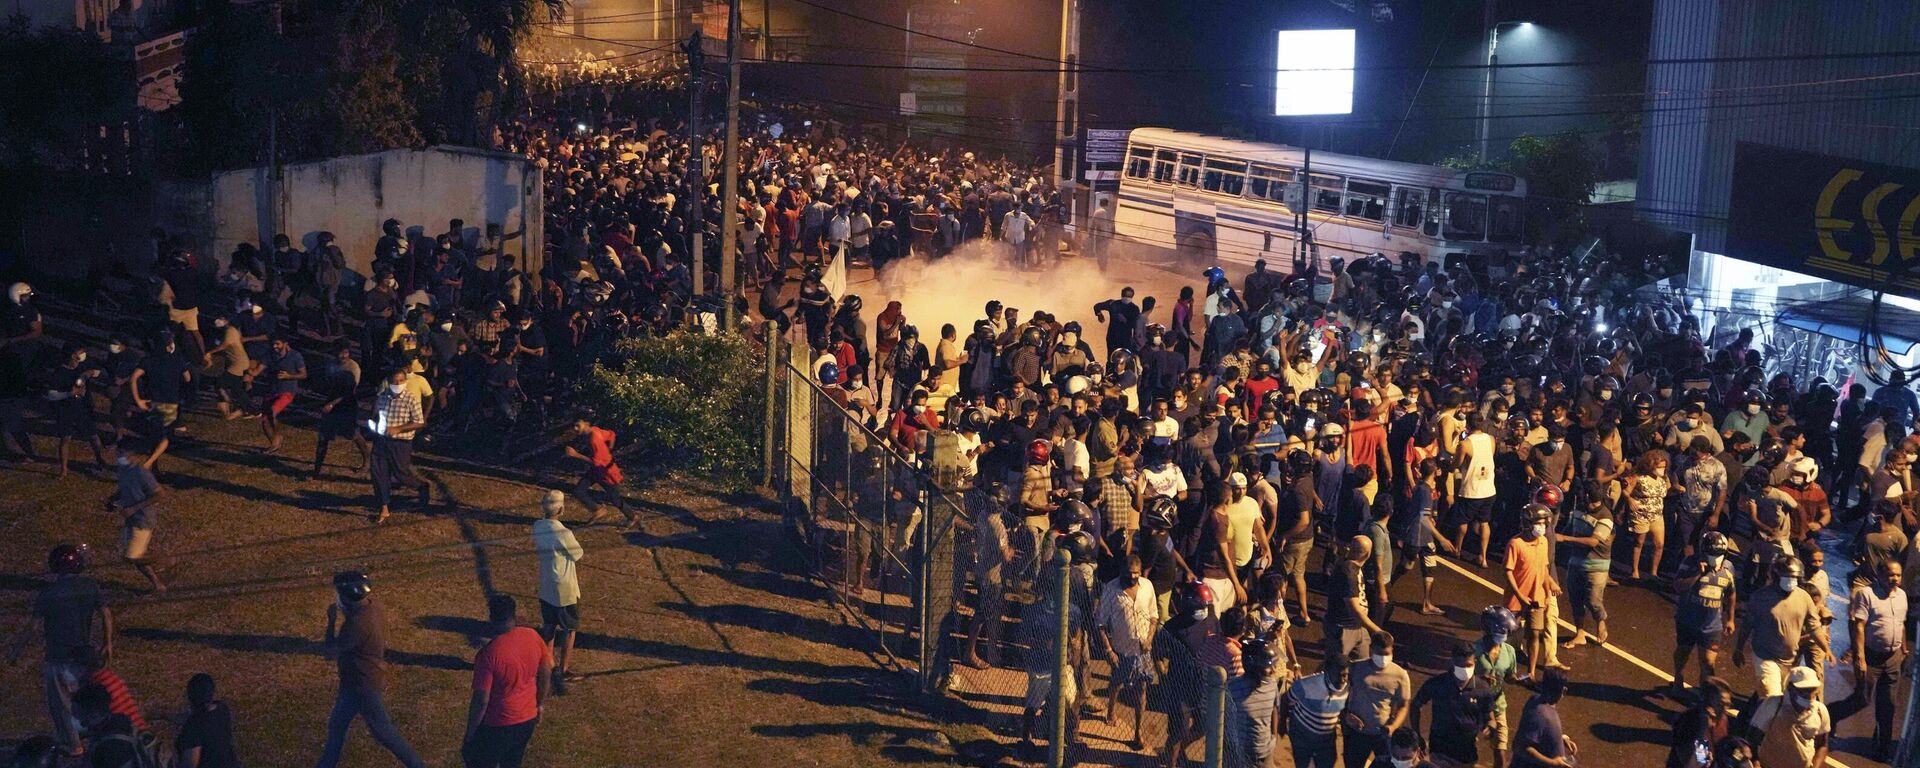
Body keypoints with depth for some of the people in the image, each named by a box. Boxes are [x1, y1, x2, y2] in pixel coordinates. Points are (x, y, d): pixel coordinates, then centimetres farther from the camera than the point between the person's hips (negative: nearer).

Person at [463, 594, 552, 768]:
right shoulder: (533, 637, -9)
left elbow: (481, 700, -22)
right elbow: (545, 674, 4)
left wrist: (470, 734, -9)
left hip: (497, 725, -6)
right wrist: (539, 705, 20)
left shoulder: (489, 654, -27)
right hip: (527, 719, 6)